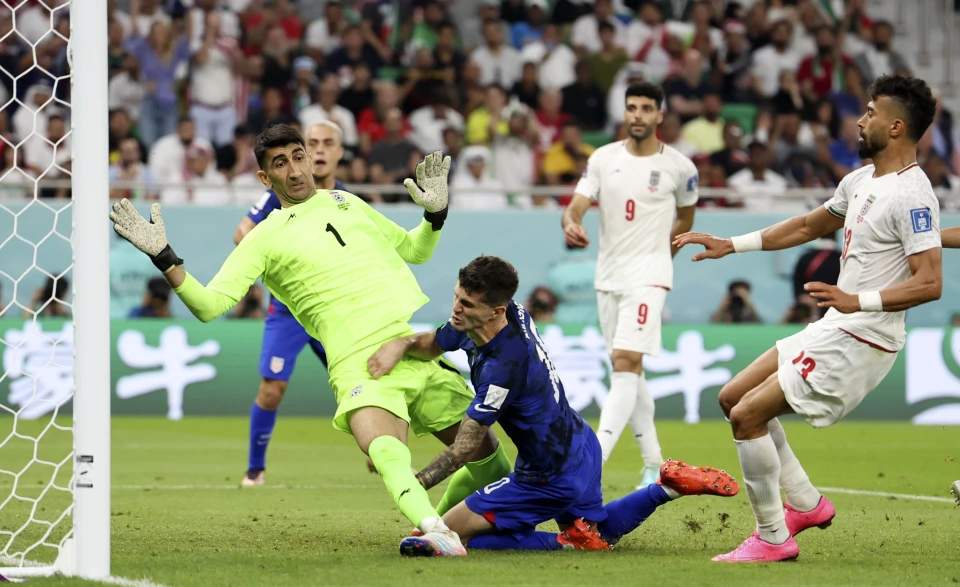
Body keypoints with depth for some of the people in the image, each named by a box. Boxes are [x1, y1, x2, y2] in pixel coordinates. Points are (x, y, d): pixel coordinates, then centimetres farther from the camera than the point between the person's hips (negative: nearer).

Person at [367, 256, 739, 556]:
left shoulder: (504, 366, -33)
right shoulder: (513, 313, -8)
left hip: (552, 478, -9)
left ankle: (566, 543, -13)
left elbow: (465, 447, -25)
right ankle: (669, 485, 19)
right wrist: (400, 345, -13)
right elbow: (433, 344, 8)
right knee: (600, 533, 35)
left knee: (449, 534, -6)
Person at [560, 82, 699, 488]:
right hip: (608, 277, 5)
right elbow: (576, 206, -4)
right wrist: (571, 226, -26)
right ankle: (653, 462, 23)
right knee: (630, 371, 11)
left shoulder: (679, 167, -2)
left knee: (625, 363, -19)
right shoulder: (603, 158, 4)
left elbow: (685, 218, 15)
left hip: (648, 278, -5)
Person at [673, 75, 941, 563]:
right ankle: (805, 503, 19)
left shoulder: (911, 195, -19)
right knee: (734, 397, 15)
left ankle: (773, 538, -1)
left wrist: (857, 301, -35)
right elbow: (808, 226, 27)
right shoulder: (861, 181, 12)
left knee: (748, 414, -12)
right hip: (832, 330, 10)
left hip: (862, 340, -10)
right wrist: (732, 245, 25)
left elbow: (929, 283, -25)